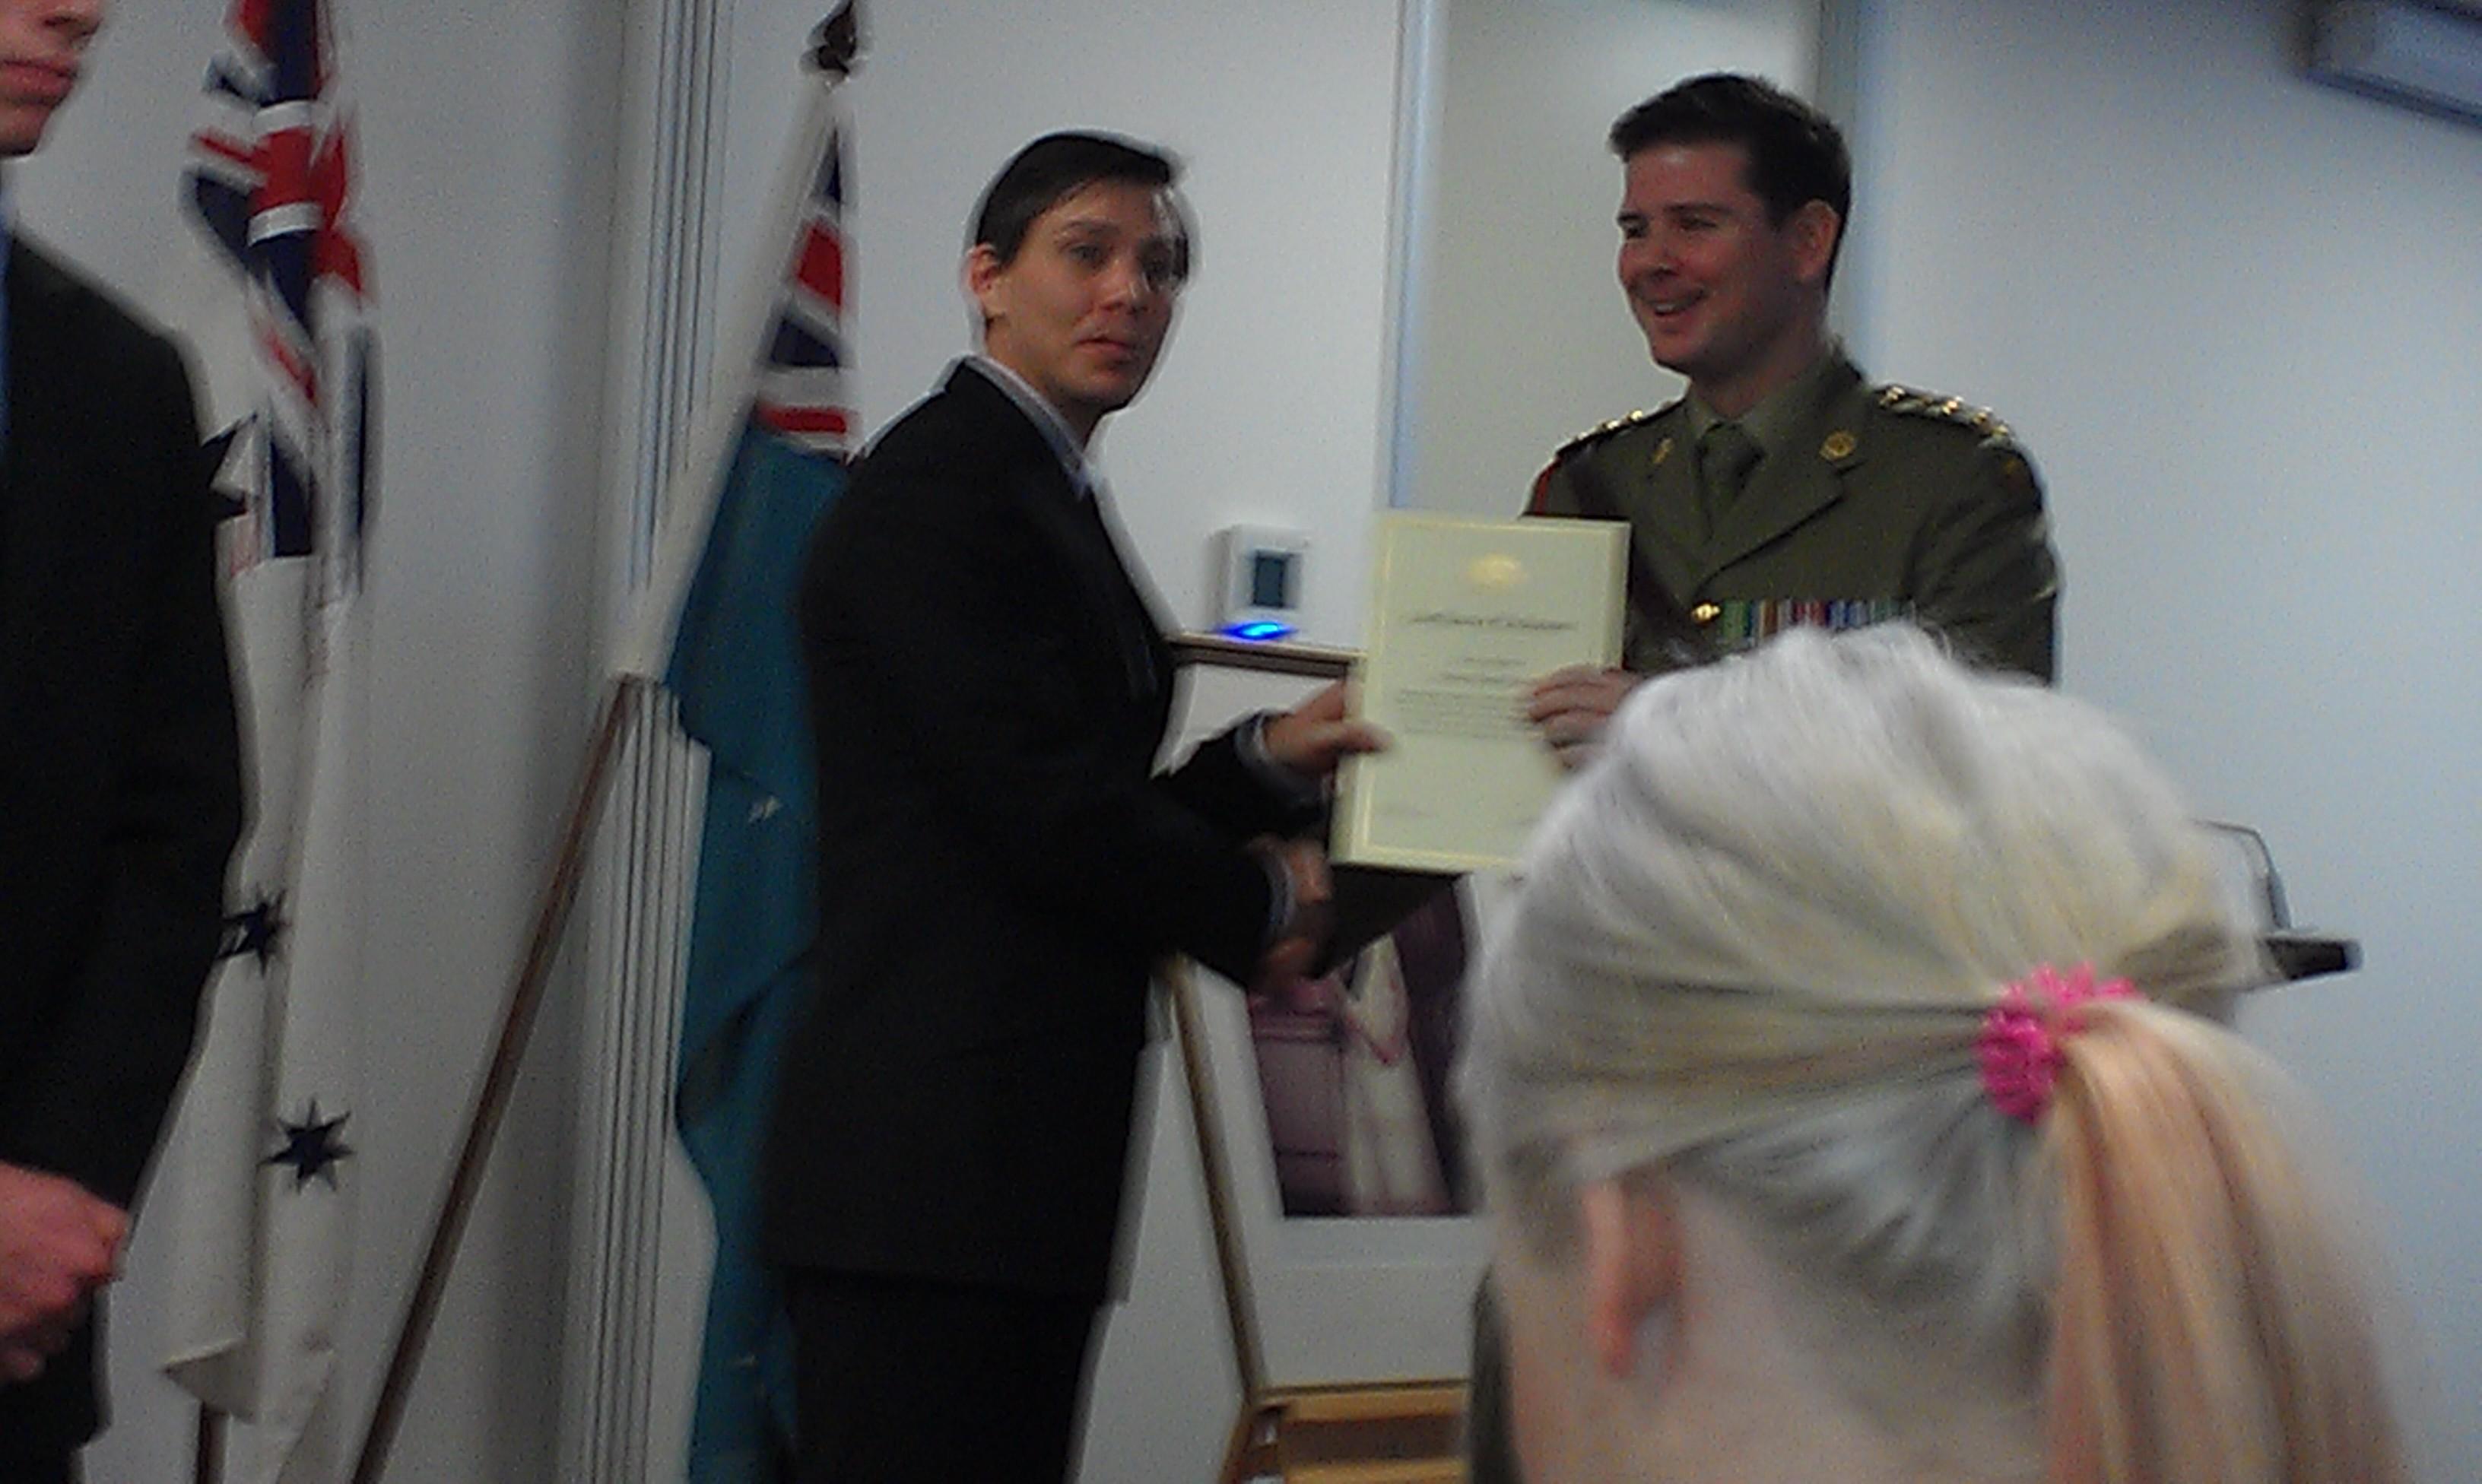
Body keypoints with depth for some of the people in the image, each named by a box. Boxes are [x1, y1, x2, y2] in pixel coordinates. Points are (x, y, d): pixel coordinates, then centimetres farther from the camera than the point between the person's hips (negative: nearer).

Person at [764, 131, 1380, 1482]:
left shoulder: (1050, 501, 21)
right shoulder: (937, 486, -10)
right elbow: (1046, 811, -17)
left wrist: (1266, 759, 6)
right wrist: (1260, 903, -1)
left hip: (1024, 1152, 10)